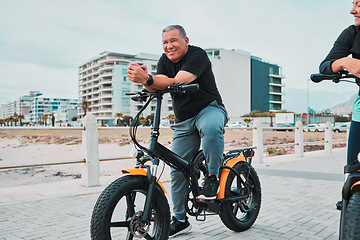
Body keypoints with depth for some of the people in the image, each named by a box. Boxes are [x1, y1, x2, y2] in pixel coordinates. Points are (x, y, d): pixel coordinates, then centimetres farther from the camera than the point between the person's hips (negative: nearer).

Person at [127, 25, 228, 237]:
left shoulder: (198, 55, -15)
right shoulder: (165, 60, 6)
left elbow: (178, 82, -31)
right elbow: (157, 89, -12)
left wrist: (147, 79, -44)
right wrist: (145, 80, -35)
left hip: (209, 109, -5)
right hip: (183, 120, 6)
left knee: (211, 127, -42)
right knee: (178, 169, 3)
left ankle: (213, 176, -19)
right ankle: (180, 220, 17)